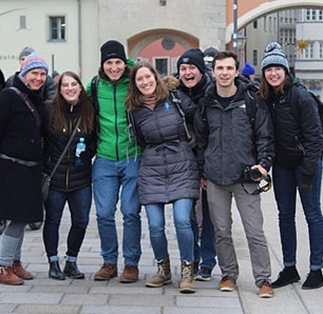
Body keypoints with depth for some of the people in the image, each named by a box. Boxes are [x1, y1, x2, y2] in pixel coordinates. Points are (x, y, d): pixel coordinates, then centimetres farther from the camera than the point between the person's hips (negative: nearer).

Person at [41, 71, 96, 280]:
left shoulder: (89, 111, 4)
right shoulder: (49, 110, -2)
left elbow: (96, 139, 15)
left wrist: (87, 152, -1)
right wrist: (44, 164, -3)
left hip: (81, 177, 2)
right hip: (54, 175, -2)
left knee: (81, 221, 4)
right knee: (52, 220, 6)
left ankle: (71, 262, 21)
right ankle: (54, 263, 20)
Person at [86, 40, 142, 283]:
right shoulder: (94, 86, 6)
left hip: (132, 158, -2)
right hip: (105, 160, 2)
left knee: (131, 212, -1)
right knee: (104, 213, 2)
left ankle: (132, 263, 13)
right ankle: (109, 262, 18)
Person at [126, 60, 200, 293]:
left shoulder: (174, 98, 1)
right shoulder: (135, 110, 9)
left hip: (182, 167, -2)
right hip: (152, 171, 3)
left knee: (182, 220, -15)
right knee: (155, 225, -3)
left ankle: (187, 272, 2)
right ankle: (164, 270, 19)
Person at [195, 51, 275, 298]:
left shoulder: (252, 101, 0)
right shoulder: (206, 104, 7)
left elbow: (265, 136, 3)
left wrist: (263, 164, -10)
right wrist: (202, 173, 14)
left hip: (245, 178, -2)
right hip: (215, 178, 3)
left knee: (255, 231, -2)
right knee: (222, 231, 9)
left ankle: (263, 280, 9)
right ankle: (229, 275, 24)